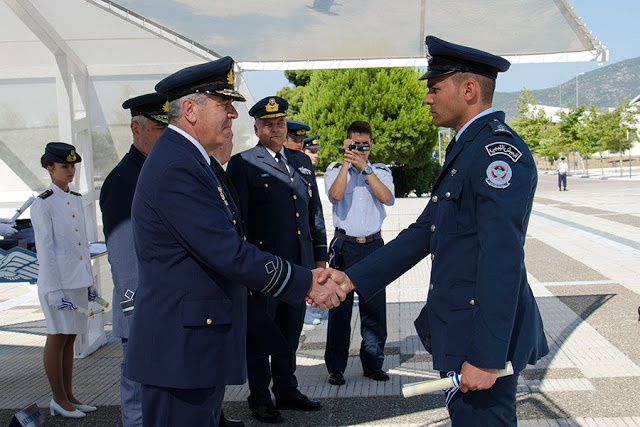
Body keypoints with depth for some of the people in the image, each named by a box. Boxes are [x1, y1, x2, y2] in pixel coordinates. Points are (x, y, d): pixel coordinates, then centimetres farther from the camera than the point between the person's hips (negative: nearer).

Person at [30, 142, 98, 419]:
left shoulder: (76, 200, 13)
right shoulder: (43, 204, -8)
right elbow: (44, 249, -13)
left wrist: (90, 279, 15)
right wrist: (54, 290, -16)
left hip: (78, 280, 7)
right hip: (57, 280, -7)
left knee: (70, 338, 11)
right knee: (57, 338, 1)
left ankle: (69, 396, 20)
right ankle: (58, 400, 11)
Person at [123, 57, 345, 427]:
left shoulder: (186, 159, 14)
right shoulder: (176, 167, -19)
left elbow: (222, 246, 15)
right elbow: (229, 253, -24)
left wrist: (303, 276, 8)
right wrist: (306, 284, -15)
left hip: (198, 344, 10)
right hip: (181, 349, -10)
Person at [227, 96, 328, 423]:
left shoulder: (301, 161, 15)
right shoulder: (242, 164, -2)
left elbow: (315, 212, 17)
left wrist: (320, 255, 13)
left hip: (299, 265, 5)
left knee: (289, 334, 15)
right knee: (259, 335, 7)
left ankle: (287, 391, 30)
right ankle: (260, 399, 21)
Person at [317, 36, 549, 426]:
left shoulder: (499, 149, -18)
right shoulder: (467, 149, 14)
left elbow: (502, 258, -24)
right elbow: (423, 232, 13)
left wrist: (486, 356, -25)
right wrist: (353, 278, 7)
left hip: (485, 335, -10)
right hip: (460, 325, 10)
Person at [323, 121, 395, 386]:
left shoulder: (381, 171, 9)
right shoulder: (335, 170, 5)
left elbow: (387, 198, -11)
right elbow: (335, 195, -15)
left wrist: (364, 167, -15)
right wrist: (347, 162, -14)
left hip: (373, 245, 2)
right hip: (344, 245, -1)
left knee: (375, 307, 4)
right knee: (339, 306, 0)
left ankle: (373, 363, 18)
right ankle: (336, 367, 10)